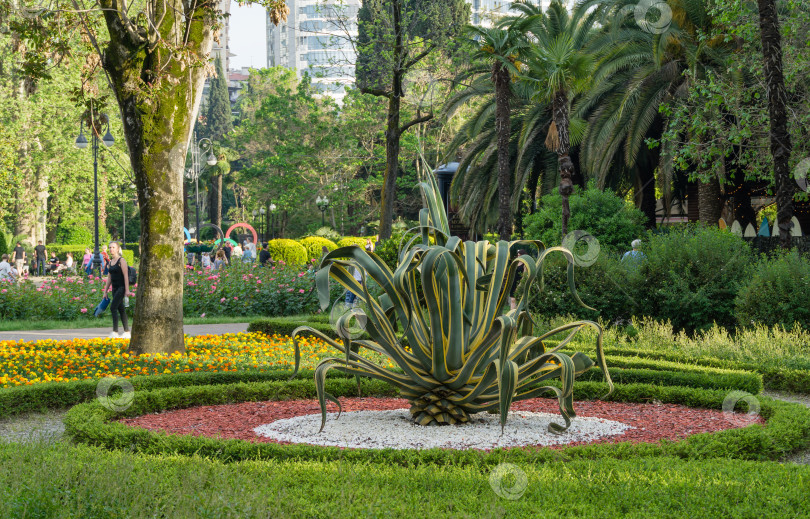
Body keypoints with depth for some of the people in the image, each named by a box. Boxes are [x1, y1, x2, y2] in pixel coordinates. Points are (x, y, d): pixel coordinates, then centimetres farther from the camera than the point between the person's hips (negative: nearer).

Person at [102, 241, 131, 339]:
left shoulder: (121, 260, -9)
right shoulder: (111, 262, 14)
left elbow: (126, 276, -14)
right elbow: (109, 278, 18)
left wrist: (127, 290, -19)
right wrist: (105, 291, 15)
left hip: (121, 287, -8)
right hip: (115, 288, 8)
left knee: (113, 307, -15)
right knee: (121, 310, 8)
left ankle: (115, 332, -14)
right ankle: (127, 332, 12)